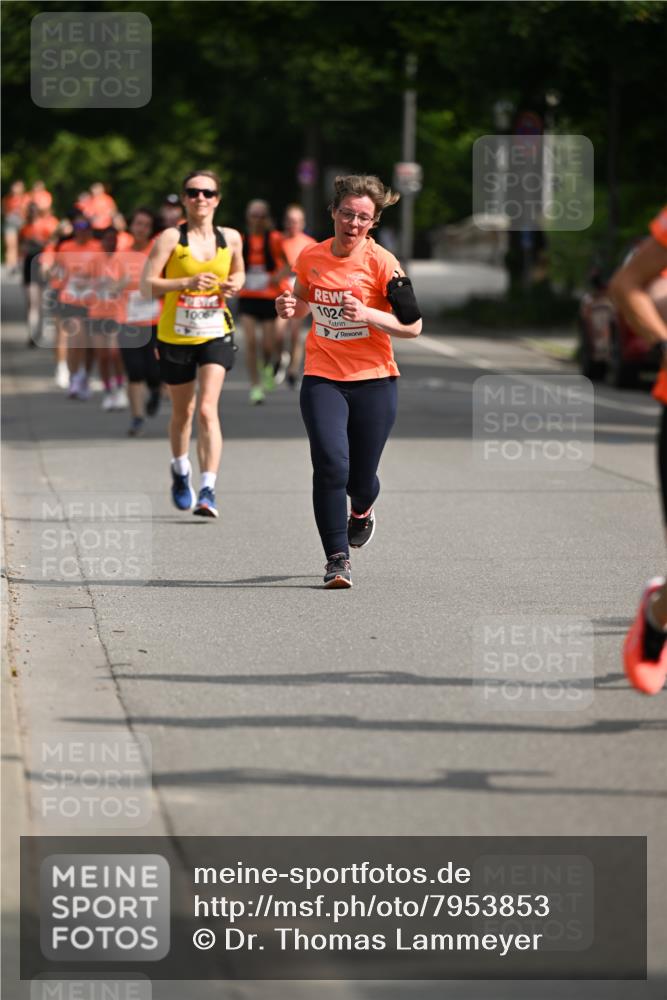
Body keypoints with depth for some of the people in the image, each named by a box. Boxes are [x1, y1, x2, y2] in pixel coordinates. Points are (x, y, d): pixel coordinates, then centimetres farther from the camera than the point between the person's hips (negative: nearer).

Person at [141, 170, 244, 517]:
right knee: (182, 411, 15)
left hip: (216, 334, 0)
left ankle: (208, 489, -21)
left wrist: (235, 284, -2)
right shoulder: (171, 238, -8)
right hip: (175, 335, 0)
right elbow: (146, 285, -12)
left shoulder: (231, 238, 2)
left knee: (207, 409, -16)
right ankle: (180, 471, 43)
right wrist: (187, 282, -24)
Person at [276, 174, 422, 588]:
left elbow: (413, 326, -9)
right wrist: (291, 306, 0)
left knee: (361, 478, 6)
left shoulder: (382, 262, -9)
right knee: (331, 465, -17)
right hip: (322, 379, 2)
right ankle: (338, 558, -7)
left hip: (374, 381, -2)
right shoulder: (311, 258, 3)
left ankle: (361, 511, 44)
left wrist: (367, 315, -23)